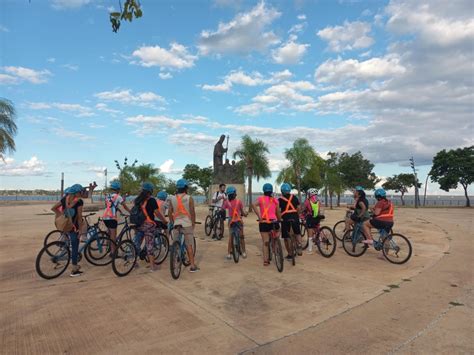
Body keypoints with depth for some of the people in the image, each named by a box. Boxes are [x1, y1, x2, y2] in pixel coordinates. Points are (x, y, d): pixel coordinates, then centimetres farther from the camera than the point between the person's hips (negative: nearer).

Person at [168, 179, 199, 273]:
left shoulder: (172, 199, 3)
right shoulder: (189, 198, -7)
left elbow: (169, 212, 5)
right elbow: (192, 212, -9)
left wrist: (172, 222, 15)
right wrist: (194, 223, 2)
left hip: (176, 224, 3)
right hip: (187, 224, -3)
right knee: (189, 245, 3)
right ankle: (192, 266, 5)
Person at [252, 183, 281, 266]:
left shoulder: (261, 199, 3)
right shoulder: (275, 200, 8)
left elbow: (254, 205, -17)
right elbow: (278, 213, 11)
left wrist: (259, 217, -14)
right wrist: (279, 220, 27)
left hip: (263, 223, -1)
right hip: (273, 222, 1)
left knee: (265, 243, 5)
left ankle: (266, 260, 4)